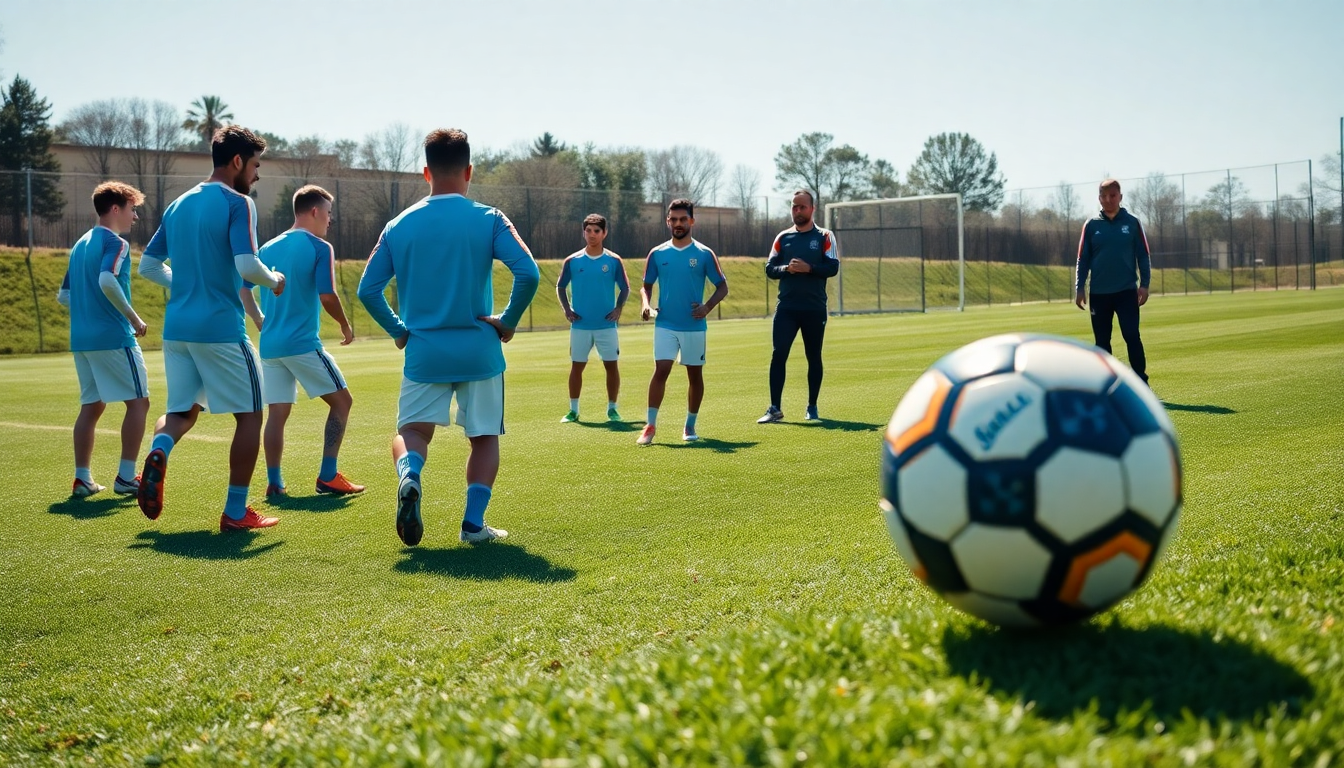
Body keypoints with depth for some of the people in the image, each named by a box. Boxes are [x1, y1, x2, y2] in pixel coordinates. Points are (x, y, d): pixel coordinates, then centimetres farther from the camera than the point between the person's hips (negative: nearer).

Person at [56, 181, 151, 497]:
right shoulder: (115, 242, -9)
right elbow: (107, 281, -26)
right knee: (138, 401, 1)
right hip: (114, 338, -8)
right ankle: (126, 477, -2)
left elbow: (63, 295, 20)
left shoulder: (80, 245, 17)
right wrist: (133, 318, -17)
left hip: (81, 339, 8)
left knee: (91, 406, 12)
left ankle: (83, 478, 10)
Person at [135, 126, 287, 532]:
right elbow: (246, 265, -20)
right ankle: (236, 512, 8)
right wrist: (274, 280, -1)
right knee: (249, 415, 6)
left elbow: (148, 266, 17)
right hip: (221, 328, -7)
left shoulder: (178, 205, 14)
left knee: (182, 411, 20)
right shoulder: (237, 203, -8)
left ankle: (158, 452, -14)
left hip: (176, 327, 7)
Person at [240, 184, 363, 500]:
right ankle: (328, 476, 2)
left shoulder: (268, 248, 13)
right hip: (303, 344, -6)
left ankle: (274, 483, 5)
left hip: (270, 345, 6)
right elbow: (327, 296, -14)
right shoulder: (320, 248, -6)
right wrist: (345, 326, 1)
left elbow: (243, 288, 12)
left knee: (277, 413, 9)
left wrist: (262, 323, 19)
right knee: (341, 400, 6)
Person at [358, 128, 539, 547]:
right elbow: (528, 274, -15)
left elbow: (368, 289, 1)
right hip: (480, 350, -1)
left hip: (423, 352, 1)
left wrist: (399, 330, 12)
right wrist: (508, 321, -2)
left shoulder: (399, 225, 3)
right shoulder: (488, 219, -5)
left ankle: (409, 475, -21)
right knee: (485, 435, 13)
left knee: (412, 430, 11)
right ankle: (473, 523, 4)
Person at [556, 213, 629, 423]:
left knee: (612, 365, 1)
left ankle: (612, 409, 13)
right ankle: (573, 410, 13)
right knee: (576, 366, 4)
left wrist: (618, 308, -5)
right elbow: (560, 287, 12)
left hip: (607, 325, 0)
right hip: (580, 325, 1)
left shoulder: (614, 261, 0)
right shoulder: (572, 261, 1)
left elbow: (625, 288, 9)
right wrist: (566, 309, 0)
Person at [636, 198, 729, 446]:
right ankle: (650, 425, -7)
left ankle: (690, 426, 19)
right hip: (665, 325, 0)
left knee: (695, 374, 7)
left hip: (694, 326, 0)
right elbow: (646, 285, 13)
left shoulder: (704, 254, 0)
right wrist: (646, 304, -8)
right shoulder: (657, 254, 5)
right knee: (660, 371, -10)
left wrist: (707, 307, -14)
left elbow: (722, 286, 3)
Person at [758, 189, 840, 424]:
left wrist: (808, 268, -21)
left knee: (814, 357, 8)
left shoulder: (824, 237, 2)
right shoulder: (782, 237, 10)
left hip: (815, 308, -1)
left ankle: (812, 407, 19)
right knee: (778, 355, -8)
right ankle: (775, 409, -6)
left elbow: (832, 268, -8)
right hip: (786, 307, 2)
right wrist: (786, 269, -12)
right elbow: (770, 269, 7)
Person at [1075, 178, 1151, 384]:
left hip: (1127, 291, -2)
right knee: (1102, 341, 6)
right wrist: (1079, 288, 0)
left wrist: (1144, 284, -4)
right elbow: (1083, 259, 6)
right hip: (1098, 293, 2)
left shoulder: (1132, 223, 2)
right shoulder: (1091, 225, 5)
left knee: (1132, 337, -8)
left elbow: (1143, 256, 4)